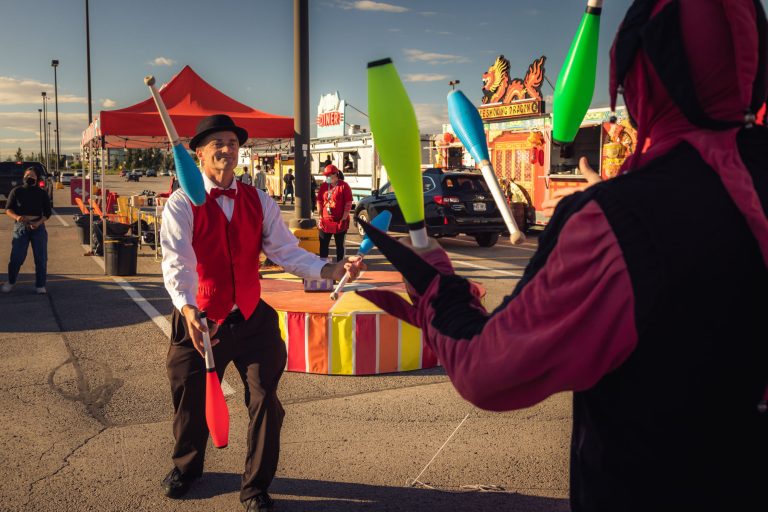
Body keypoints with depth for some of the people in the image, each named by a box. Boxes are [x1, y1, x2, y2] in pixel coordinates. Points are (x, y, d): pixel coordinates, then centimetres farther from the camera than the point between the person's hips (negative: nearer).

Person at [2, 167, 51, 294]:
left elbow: (48, 212, 6)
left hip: (38, 227, 1)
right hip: (21, 227, -1)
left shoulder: (42, 193, 6)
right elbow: (8, 209, 3)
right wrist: (16, 217, -18)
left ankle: (40, 285, 12)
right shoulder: (16, 191, 3)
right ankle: (10, 282, 21)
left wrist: (39, 222, -12)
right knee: (17, 257, -1)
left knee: (41, 258, 0)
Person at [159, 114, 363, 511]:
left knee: (265, 401, 2)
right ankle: (186, 466, 47)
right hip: (200, 321, -2)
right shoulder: (182, 204, -9)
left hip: (252, 319, 2)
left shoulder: (258, 202, 3)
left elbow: (287, 251, -5)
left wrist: (332, 269, -21)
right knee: (191, 401, 15)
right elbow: (177, 263, -21)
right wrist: (188, 309, -39)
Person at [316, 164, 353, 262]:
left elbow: (348, 204, -10)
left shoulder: (344, 186, -6)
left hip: (339, 222, -4)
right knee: (323, 244, 5)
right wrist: (321, 217, 4)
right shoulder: (323, 186, 8)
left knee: (339, 244, 7)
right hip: (325, 221, 4)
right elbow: (319, 202, 11)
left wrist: (344, 219, -14)